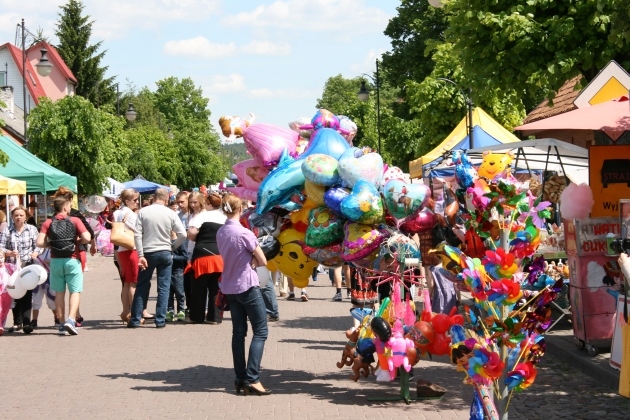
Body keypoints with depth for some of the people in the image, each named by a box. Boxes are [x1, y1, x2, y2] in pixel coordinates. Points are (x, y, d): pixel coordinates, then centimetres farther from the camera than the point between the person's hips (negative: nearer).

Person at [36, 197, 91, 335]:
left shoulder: (48, 223, 3)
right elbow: (86, 238, -12)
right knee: (75, 291, 0)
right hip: (72, 260, -3)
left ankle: (61, 324, 12)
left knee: (59, 293, 11)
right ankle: (71, 319, -18)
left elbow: (40, 243, -6)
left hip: (55, 261, 3)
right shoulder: (75, 221, -2)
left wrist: (52, 244, 10)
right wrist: (77, 241, 7)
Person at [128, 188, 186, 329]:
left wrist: (141, 255, -8)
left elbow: (138, 235, -9)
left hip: (148, 253, 0)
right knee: (163, 288, 6)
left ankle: (135, 320, 11)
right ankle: (160, 320, 4)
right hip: (165, 253, 0)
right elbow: (183, 234, -7)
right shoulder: (170, 213, -3)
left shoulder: (143, 212, -3)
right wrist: (173, 246, 10)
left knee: (142, 287, 10)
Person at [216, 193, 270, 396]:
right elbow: (263, 261, -11)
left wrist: (248, 260, 3)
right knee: (260, 331, -3)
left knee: (238, 332, 11)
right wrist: (252, 260, 5)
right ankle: (252, 378, -11)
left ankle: (241, 379, 11)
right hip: (248, 286, -7)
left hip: (230, 287, 7)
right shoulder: (244, 233, -17)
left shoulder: (221, 233, 5)